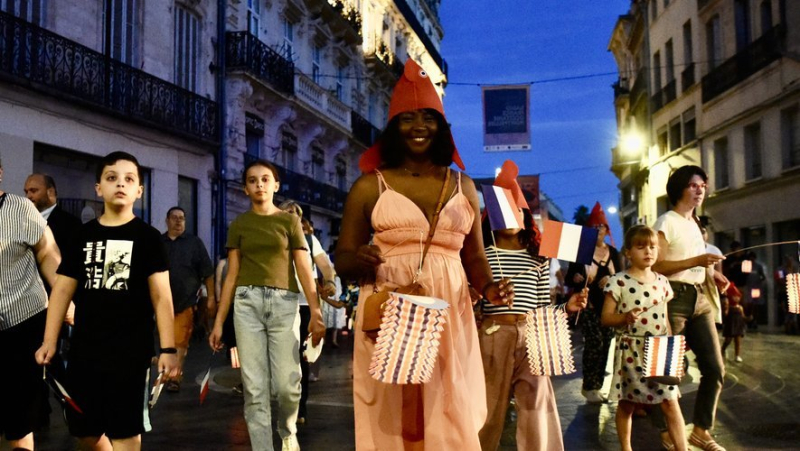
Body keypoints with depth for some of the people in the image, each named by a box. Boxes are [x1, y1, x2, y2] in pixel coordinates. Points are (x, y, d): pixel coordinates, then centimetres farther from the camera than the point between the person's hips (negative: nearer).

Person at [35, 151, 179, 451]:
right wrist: (49, 341, 3)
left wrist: (168, 348, -11)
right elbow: (63, 290, 10)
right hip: (84, 348, 4)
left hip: (131, 349, -4)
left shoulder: (147, 237, -1)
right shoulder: (83, 235, 9)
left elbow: (161, 295, -5)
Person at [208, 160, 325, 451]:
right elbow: (232, 274, 11)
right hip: (247, 302, 1)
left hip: (283, 302, -1)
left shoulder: (290, 221, 9)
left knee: (287, 385, -6)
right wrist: (218, 321, 6)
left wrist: (316, 312, -8)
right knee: (254, 388, -2)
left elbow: (304, 269, 3)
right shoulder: (238, 225, 13)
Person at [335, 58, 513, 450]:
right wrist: (359, 260, -17)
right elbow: (342, 259, 5)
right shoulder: (370, 186, 5)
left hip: (448, 319, 2)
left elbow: (473, 256, 15)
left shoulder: (463, 186, 13)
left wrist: (489, 288, -5)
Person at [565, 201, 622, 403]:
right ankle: (590, 387, -9)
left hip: (609, 305, 4)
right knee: (595, 342, -15)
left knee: (606, 344, 3)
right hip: (588, 304, -4)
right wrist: (575, 278, -22)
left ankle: (595, 386, 14)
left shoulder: (613, 252, 11)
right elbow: (568, 278, 1)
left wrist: (611, 280, -11)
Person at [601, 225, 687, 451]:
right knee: (627, 404, 8)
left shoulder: (662, 282, 8)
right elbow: (605, 318, -7)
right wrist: (625, 317, -26)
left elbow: (664, 320, 14)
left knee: (671, 404, 0)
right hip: (630, 352, -3)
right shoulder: (618, 281, -7)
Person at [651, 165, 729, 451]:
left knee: (715, 368, 6)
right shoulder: (667, 222, -7)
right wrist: (697, 261, -23)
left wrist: (711, 273, 10)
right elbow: (656, 266, -16)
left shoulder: (695, 223, 18)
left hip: (699, 299, 8)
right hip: (674, 298, -8)